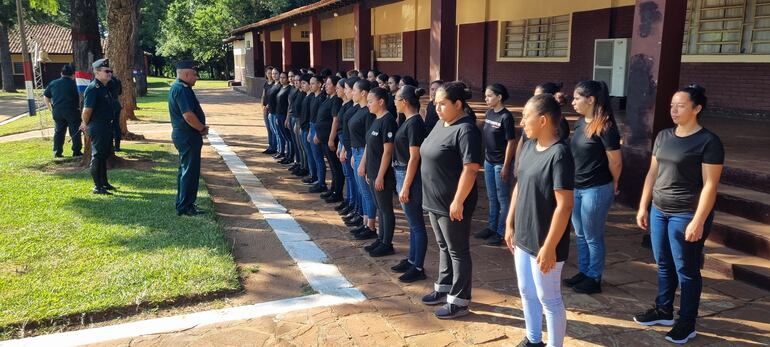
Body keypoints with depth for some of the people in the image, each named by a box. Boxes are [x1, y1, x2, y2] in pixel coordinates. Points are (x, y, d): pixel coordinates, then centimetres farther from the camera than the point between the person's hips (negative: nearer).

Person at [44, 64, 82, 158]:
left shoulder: (53, 83, 8)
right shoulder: (72, 83, -5)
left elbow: (46, 96, 13)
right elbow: (78, 98, -10)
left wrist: (50, 108, 20)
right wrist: (78, 108, 2)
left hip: (57, 111, 4)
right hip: (71, 110, -4)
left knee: (58, 131, 12)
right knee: (75, 131, 3)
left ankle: (57, 151, 10)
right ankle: (76, 151, 2)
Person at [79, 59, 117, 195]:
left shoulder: (105, 88, 12)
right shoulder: (93, 89, -17)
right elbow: (87, 109, -22)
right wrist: (86, 124, -7)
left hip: (106, 126, 9)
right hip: (97, 127, -9)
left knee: (104, 155, 17)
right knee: (97, 157, -2)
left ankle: (104, 183, 29)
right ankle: (97, 186, 5)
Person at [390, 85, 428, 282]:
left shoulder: (415, 123, -18)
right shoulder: (409, 121, 10)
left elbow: (414, 158, -20)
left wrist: (405, 187, -19)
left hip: (409, 176, -10)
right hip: (402, 174, 10)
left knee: (416, 224, 0)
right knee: (412, 223, 18)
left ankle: (418, 268, 10)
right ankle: (412, 260, 30)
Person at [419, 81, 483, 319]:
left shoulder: (466, 130, -19)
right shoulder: (441, 124, 10)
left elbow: (470, 168, -23)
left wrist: (458, 202, -23)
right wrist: (432, 197, 19)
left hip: (452, 204, -9)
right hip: (435, 201, 9)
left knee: (458, 251, 3)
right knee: (443, 247, 21)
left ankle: (459, 301, 15)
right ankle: (444, 288, 36)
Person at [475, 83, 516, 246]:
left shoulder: (506, 117, -16)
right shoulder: (489, 113, 6)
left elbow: (511, 142, -16)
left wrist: (506, 166, -17)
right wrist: (485, 157, 14)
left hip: (501, 164, -8)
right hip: (489, 161, 8)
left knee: (503, 198, 3)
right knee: (492, 197, 18)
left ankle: (501, 232, 12)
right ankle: (491, 227, 30)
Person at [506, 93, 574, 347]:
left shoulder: (559, 154, -21)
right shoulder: (529, 146, 4)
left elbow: (564, 205, -23)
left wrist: (549, 247, -22)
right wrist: (510, 224, 14)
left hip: (544, 243, -8)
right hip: (522, 238, 8)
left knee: (549, 299, 8)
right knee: (526, 293, 21)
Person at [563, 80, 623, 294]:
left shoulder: (605, 127, -20)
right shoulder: (581, 123, 5)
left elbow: (615, 162, -15)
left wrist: (613, 185, 0)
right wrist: (573, 182, 13)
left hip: (596, 190, -8)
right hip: (577, 187, 8)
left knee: (593, 237, 6)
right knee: (580, 234, 18)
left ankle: (594, 279, 21)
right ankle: (583, 272, 33)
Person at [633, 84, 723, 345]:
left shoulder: (708, 141, -12)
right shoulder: (663, 136, 8)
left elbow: (710, 185, -15)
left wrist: (698, 221, -19)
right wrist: (643, 207, 10)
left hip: (686, 215, -6)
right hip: (659, 211, 6)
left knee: (686, 270, 4)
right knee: (664, 265, 17)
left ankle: (687, 323, 18)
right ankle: (663, 311, 33)